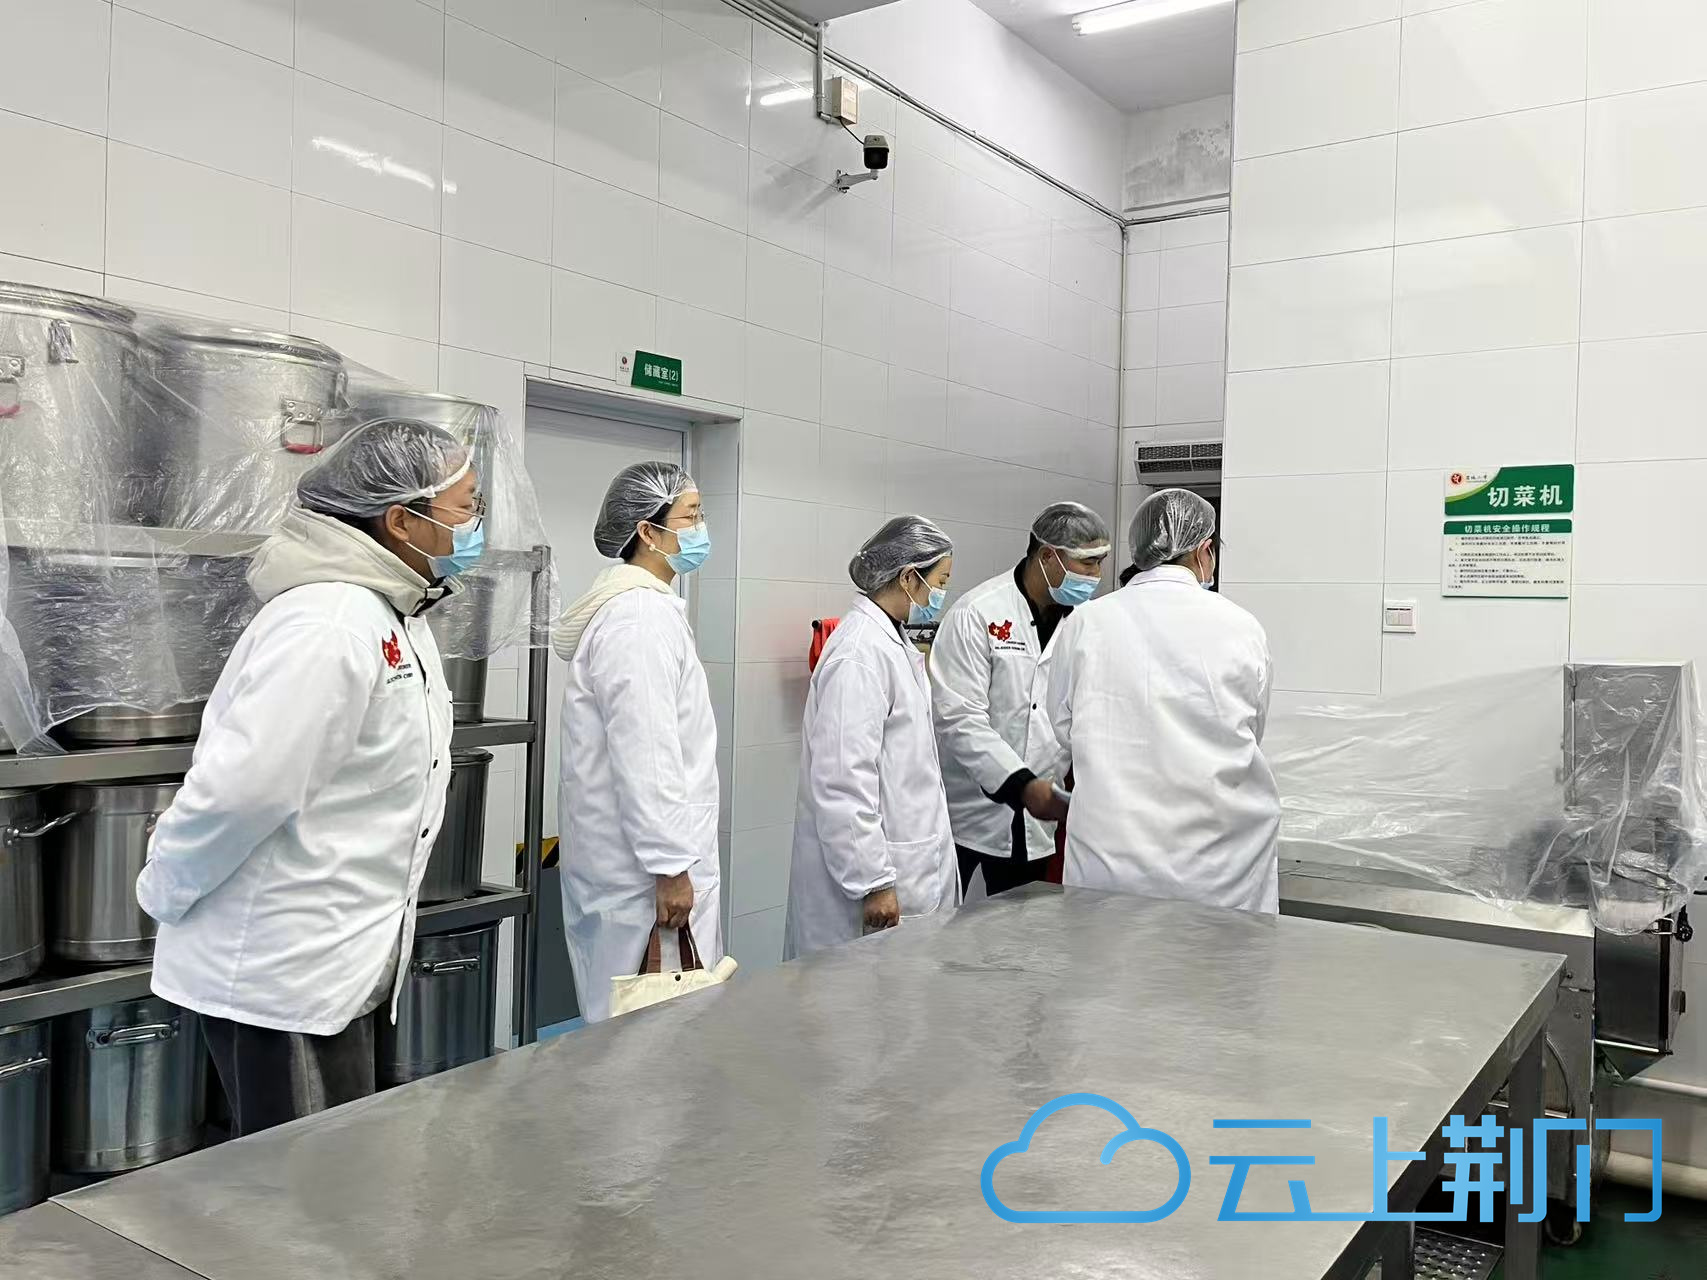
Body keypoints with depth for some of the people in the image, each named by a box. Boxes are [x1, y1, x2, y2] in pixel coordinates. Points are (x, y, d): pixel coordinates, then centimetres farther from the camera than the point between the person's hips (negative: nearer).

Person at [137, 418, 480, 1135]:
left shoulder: (392, 613, 8)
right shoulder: (331, 625, -24)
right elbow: (241, 786, -27)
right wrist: (165, 893, -11)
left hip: (337, 962, 9)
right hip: (281, 974, -9)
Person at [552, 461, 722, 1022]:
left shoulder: (645, 607, 15)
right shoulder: (640, 616, -16)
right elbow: (645, 754, -22)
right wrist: (670, 866, -19)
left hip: (633, 862, 10)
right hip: (646, 869, -10)